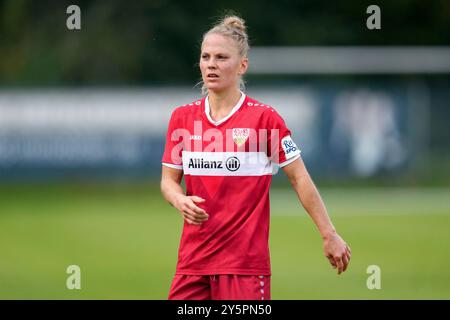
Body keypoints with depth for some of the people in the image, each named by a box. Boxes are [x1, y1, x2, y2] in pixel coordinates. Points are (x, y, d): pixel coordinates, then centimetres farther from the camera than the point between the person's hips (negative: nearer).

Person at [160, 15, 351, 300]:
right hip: (193, 260, 4)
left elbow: (300, 179, -3)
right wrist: (181, 201, -11)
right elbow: (169, 180, 12)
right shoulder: (182, 117, 7)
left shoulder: (263, 117, -6)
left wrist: (329, 235, -3)